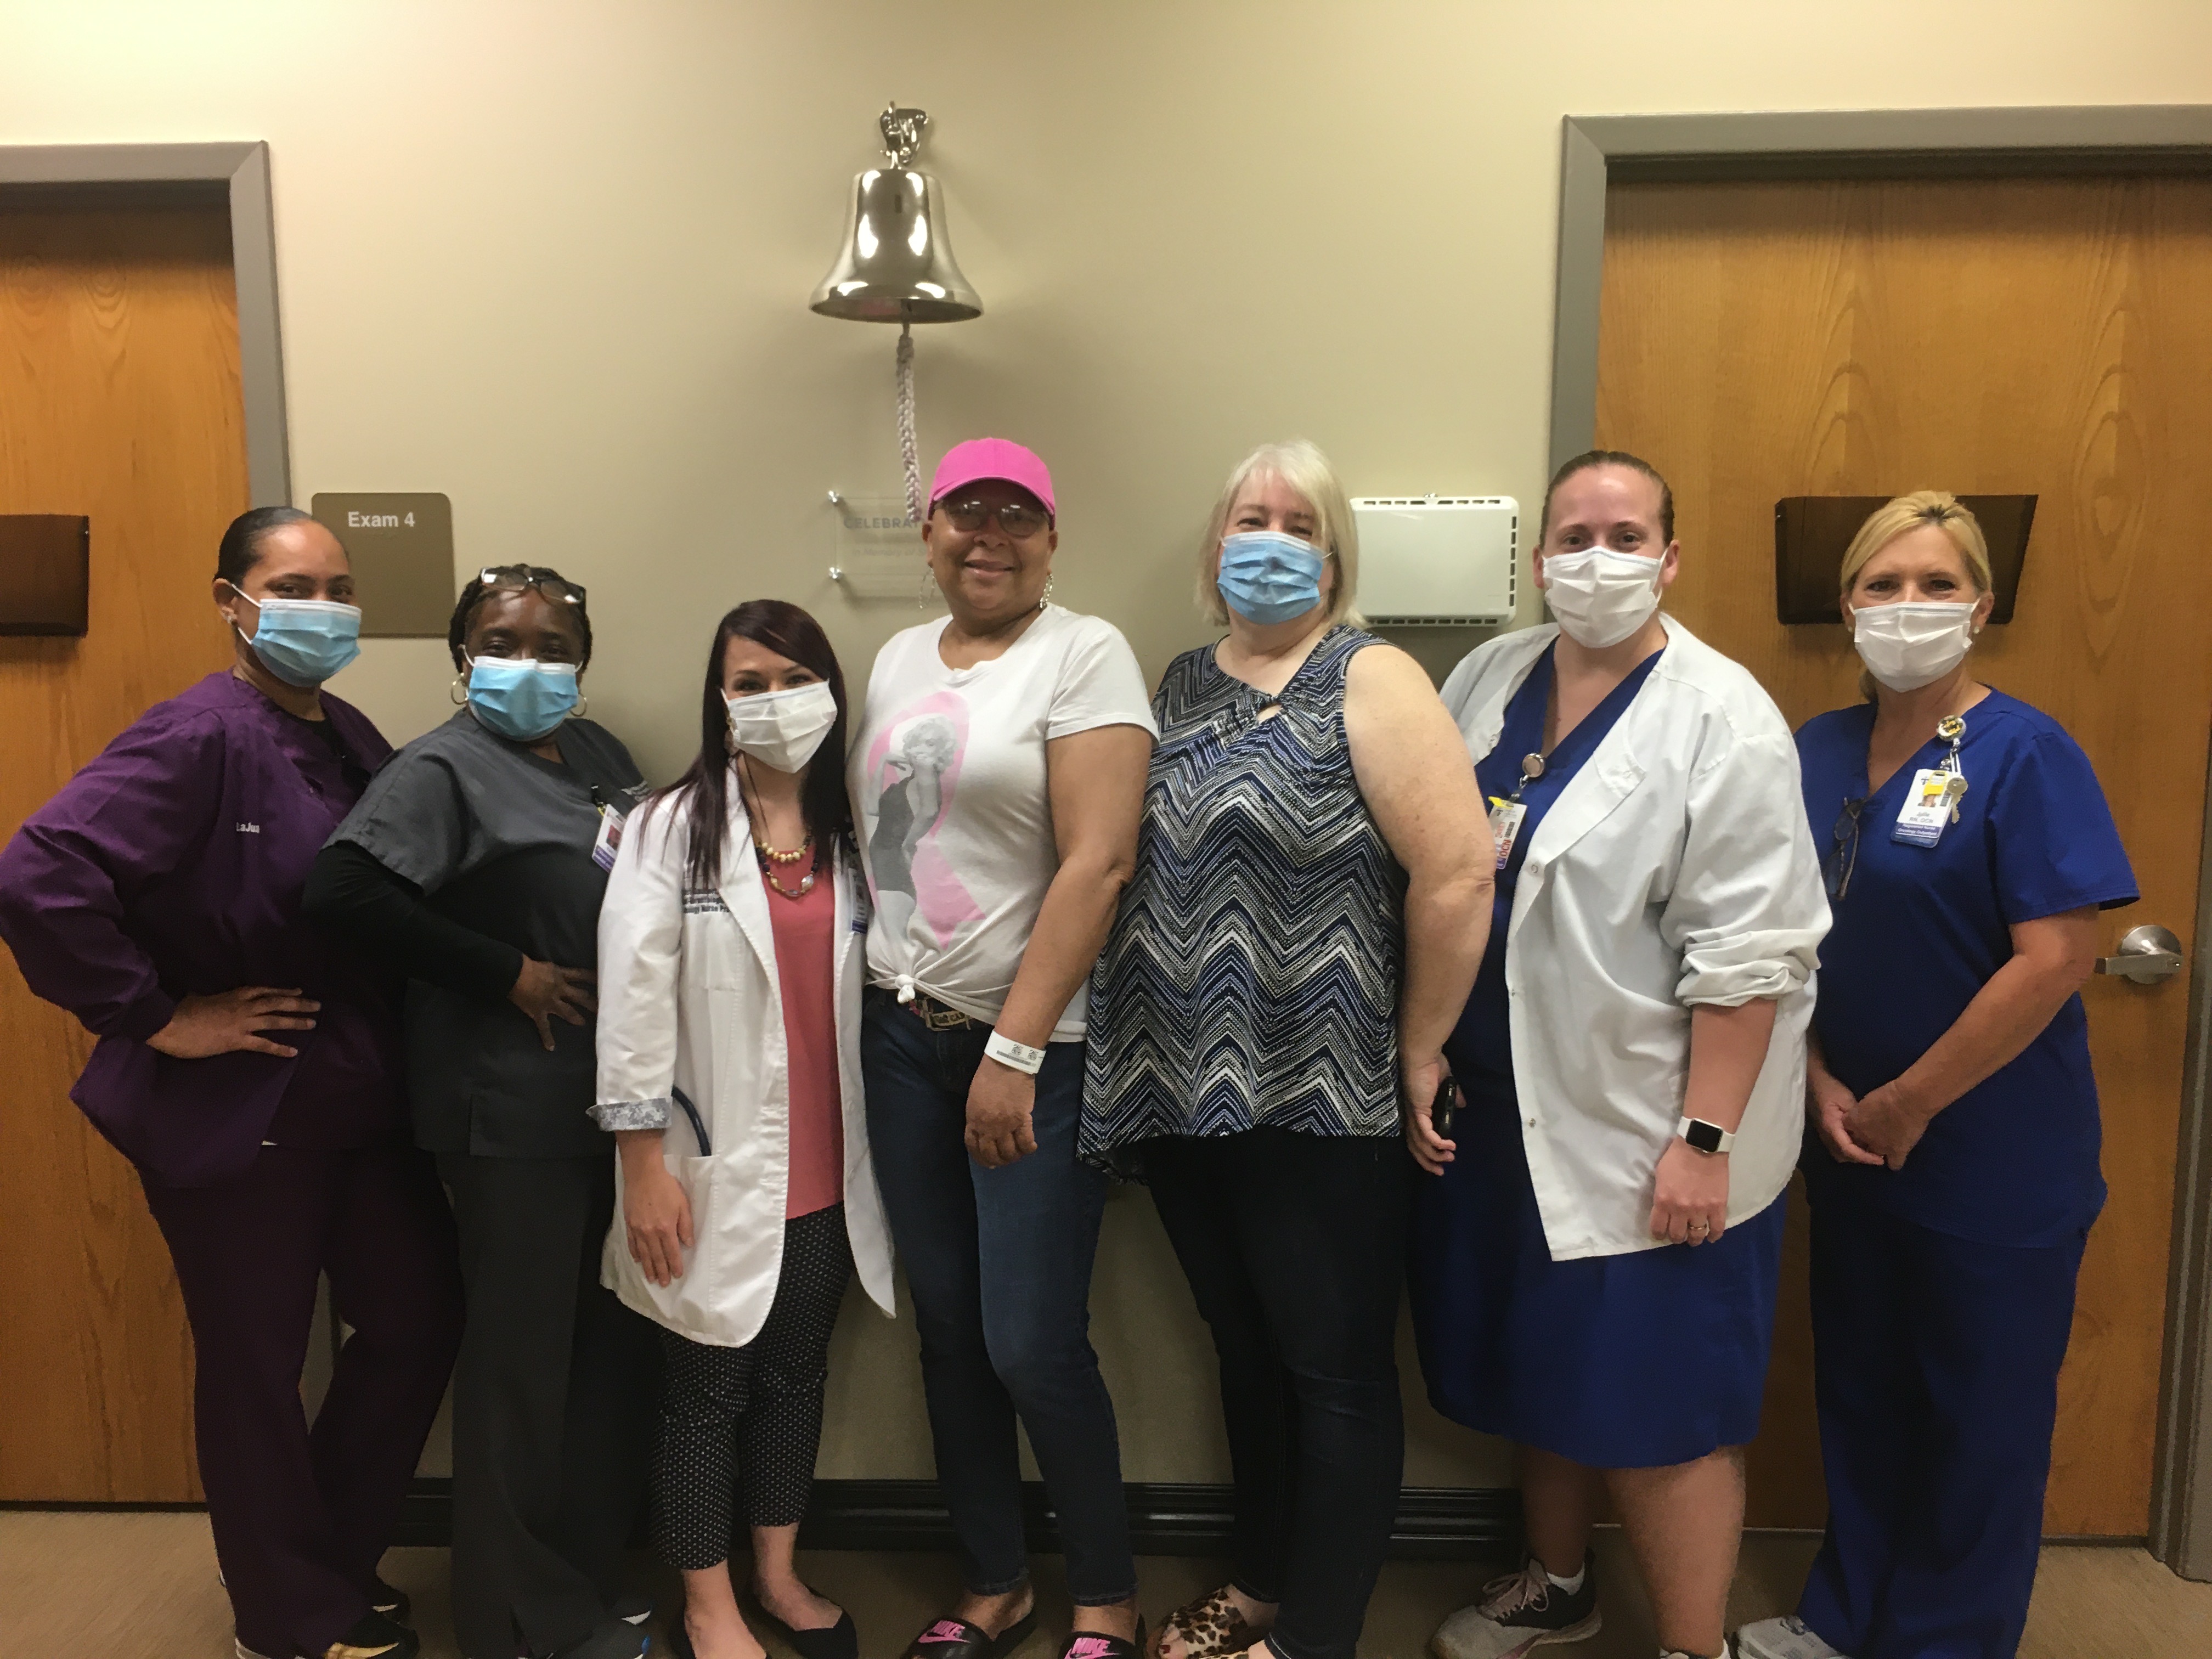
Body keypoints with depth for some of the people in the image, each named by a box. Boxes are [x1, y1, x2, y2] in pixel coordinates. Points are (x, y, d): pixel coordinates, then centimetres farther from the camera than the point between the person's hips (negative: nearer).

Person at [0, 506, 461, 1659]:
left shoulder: (353, 738, 6)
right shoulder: (197, 737, -17)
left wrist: (401, 1047, 2)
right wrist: (156, 1018, -19)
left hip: (364, 1102, 7)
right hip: (236, 1115, -7)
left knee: (420, 1322, 15)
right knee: (256, 1367, 11)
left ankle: (329, 1553, 39)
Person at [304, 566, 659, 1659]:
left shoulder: (597, 751, 12)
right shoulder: (443, 769, -8)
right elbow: (344, 890, -20)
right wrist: (509, 974, -16)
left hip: (613, 1094, 7)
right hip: (514, 1109, -7)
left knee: (619, 1341, 14)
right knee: (523, 1356, 5)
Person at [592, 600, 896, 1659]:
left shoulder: (850, 836, 6)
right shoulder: (671, 828, -8)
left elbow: (874, 993, 7)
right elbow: (634, 1001, -11)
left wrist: (877, 1153, 4)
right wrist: (643, 1163, -13)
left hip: (824, 1175, 4)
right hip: (716, 1174, -4)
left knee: (797, 1374, 18)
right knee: (706, 1391, 11)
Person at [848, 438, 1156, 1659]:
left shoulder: (1083, 653, -8)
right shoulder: (896, 661, 12)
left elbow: (1098, 863, -16)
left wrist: (1014, 1052, -18)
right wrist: (879, 992, 7)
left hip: (1037, 1042, -6)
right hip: (903, 1031, 6)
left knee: (1033, 1346, -3)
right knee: (947, 1329, 13)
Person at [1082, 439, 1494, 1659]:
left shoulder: (1370, 681, -8)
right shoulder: (1178, 687, 11)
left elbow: (1457, 873, -16)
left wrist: (1417, 1051, -10)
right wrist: (1146, 1050, 11)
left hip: (1316, 1101, -6)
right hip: (1182, 1091, 6)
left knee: (1336, 1374, 7)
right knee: (1245, 1354, 20)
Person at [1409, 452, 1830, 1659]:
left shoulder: (1720, 719, -12)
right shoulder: (1483, 684, 6)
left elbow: (1746, 956, -15)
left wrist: (1705, 1140, -17)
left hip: (1643, 1137, -6)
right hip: (1500, 1110, 6)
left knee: (1655, 1414, 4)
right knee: (1536, 1374, 20)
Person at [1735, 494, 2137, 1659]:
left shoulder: (2025, 757, -13)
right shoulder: (1818, 752, 2)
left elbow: (2055, 961, -19)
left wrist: (1907, 1105, -15)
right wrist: (1820, 1082, -5)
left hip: (1995, 1159, -5)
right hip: (1850, 1145, 5)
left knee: (1979, 1416, 11)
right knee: (1858, 1387, 19)